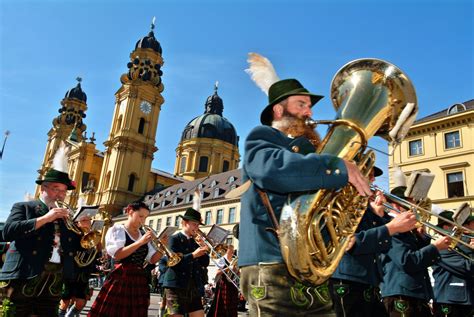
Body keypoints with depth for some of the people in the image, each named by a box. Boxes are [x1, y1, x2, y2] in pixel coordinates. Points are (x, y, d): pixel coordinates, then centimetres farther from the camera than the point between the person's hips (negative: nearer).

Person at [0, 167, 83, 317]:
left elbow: (78, 247, 13)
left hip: (54, 281, 4)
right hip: (24, 278, -4)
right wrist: (44, 218, -16)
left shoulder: (66, 215, 17)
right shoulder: (23, 207, 6)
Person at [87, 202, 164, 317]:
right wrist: (140, 242, -21)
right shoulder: (116, 229, -1)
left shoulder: (144, 235, 13)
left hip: (139, 282, 5)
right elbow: (117, 254, -17)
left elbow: (152, 259, 9)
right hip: (120, 280, -5)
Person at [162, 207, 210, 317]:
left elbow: (205, 263, 10)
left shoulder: (195, 242, 16)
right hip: (176, 286, -6)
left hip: (195, 288, 6)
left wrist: (203, 248, -3)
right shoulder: (174, 239, -2)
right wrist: (193, 255, -22)